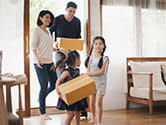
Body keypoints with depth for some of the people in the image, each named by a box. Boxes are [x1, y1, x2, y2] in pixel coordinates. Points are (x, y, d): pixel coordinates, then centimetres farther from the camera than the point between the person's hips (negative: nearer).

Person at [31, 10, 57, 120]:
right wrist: (37, 59, -23)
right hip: (40, 63, -8)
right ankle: (42, 113, 9)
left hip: (50, 62, 8)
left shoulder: (48, 31, 18)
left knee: (54, 84, 9)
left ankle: (42, 98, 36)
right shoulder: (37, 30, -4)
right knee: (44, 87, -4)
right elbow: (33, 47, -11)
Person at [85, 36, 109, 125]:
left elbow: (101, 72, -16)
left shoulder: (105, 59, -9)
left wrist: (89, 74, -17)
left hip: (100, 83, -4)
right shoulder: (90, 58, 5)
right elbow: (88, 71, 7)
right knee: (92, 103, 11)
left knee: (99, 103, -7)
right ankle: (93, 117, 37)